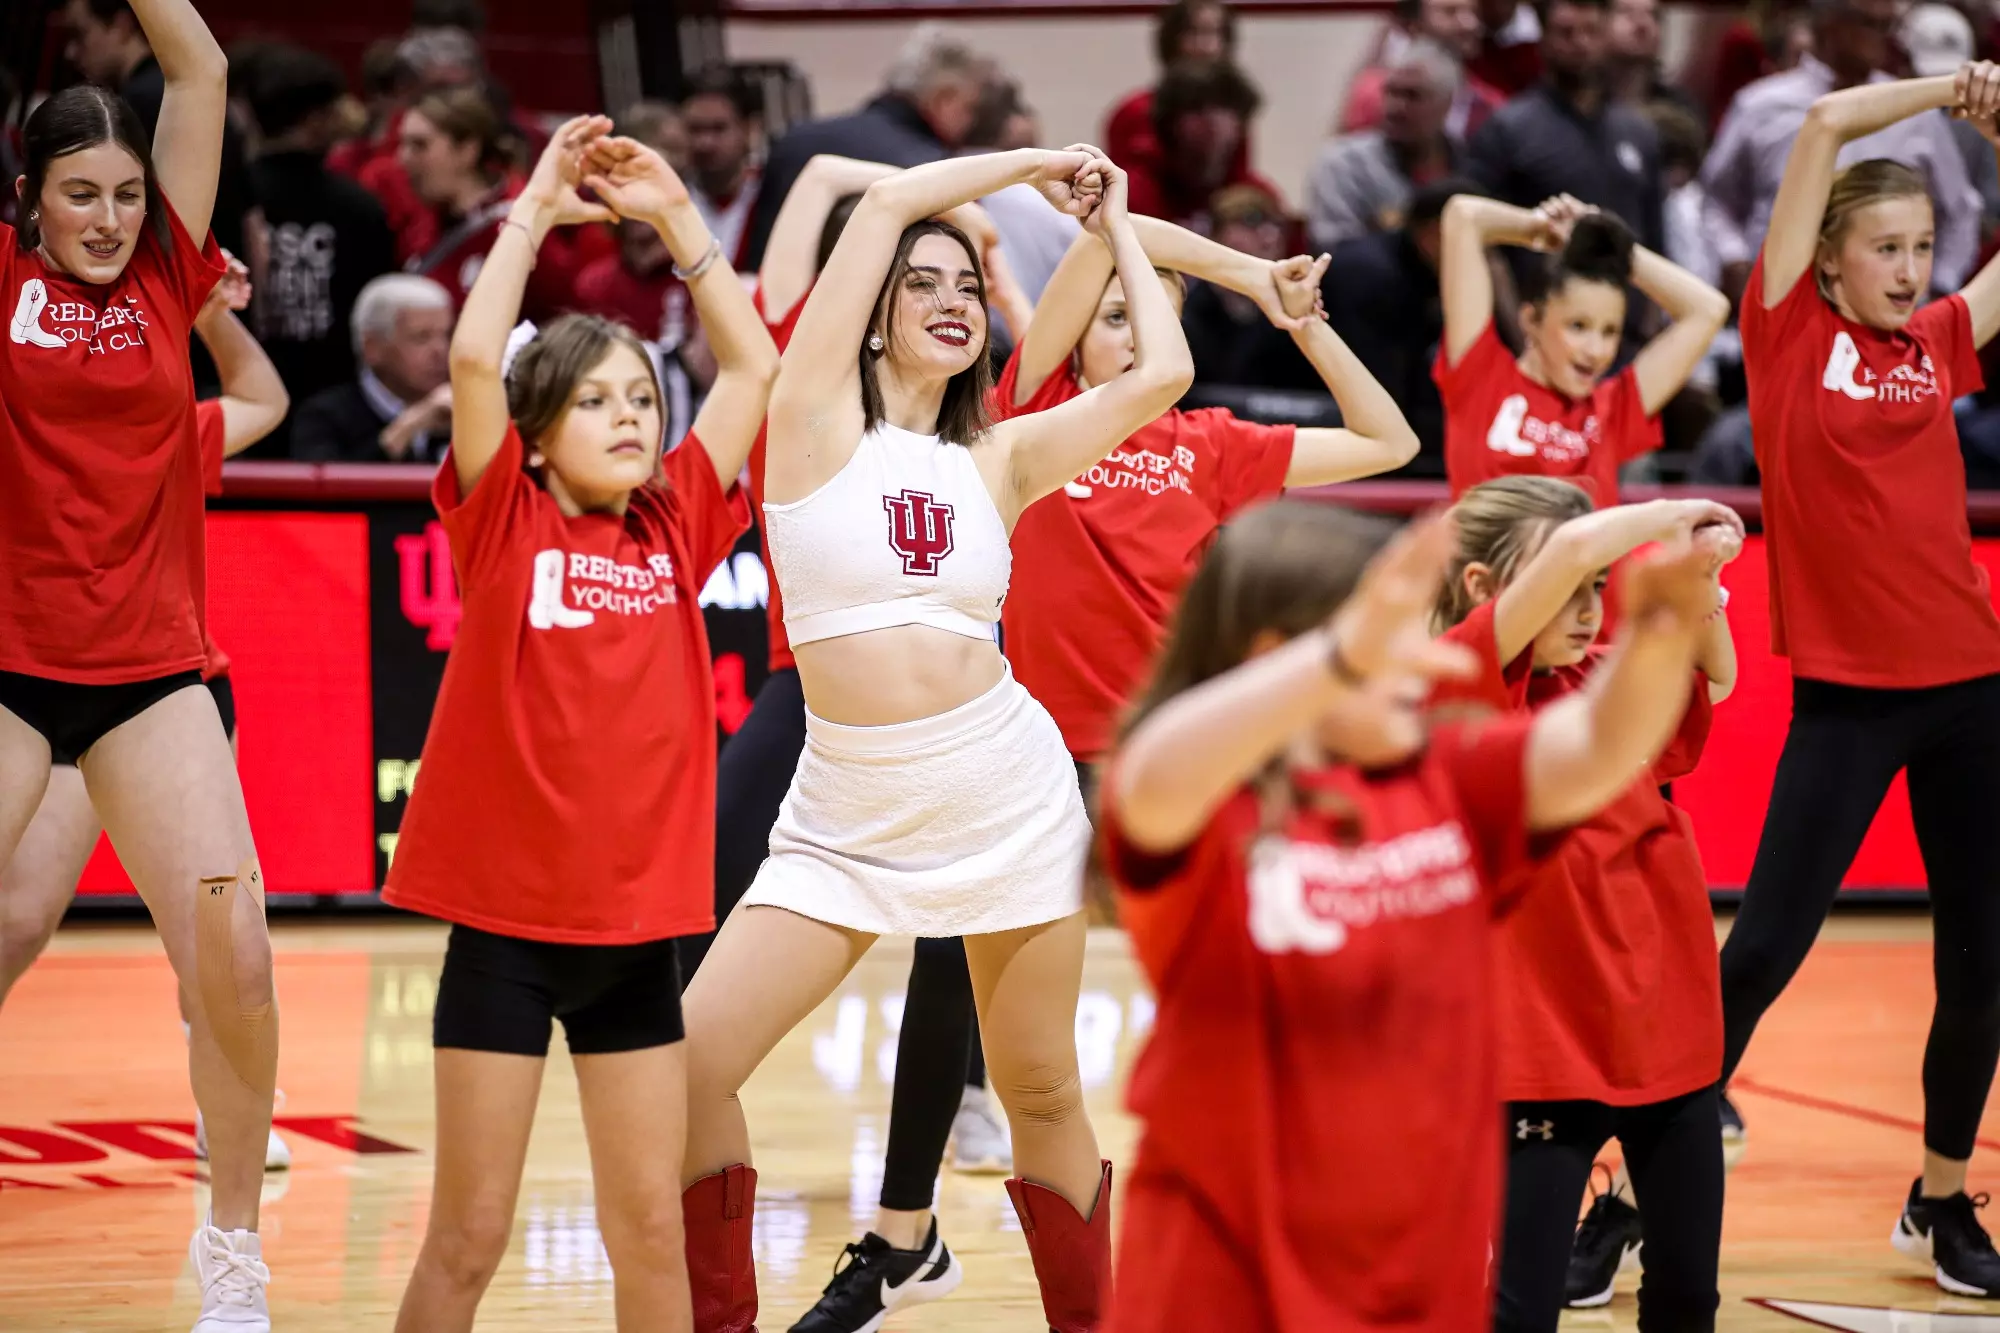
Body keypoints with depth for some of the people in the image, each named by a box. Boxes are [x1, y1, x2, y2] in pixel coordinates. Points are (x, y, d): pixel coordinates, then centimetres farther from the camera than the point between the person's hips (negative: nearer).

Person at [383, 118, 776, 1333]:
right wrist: (537, 209, -8)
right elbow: (475, 360, -16)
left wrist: (678, 216, 3)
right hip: (505, 923, -3)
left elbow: (754, 364, 7)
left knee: (650, 1225, 7)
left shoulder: (675, 531, 6)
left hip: (639, 924, 3)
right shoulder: (504, 526, -3)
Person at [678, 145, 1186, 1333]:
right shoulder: (819, 419, 1)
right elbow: (891, 202, -5)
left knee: (1041, 1097, 7)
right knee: (691, 1064, -10)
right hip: (846, 816, -2)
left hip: (1005, 790, 2)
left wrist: (1114, 224, 13)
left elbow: (1160, 373, 0)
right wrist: (1038, 162, 8)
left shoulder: (997, 459, 8)